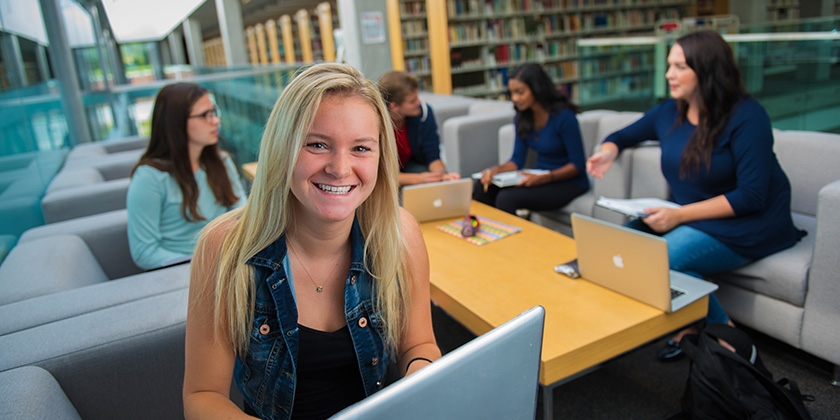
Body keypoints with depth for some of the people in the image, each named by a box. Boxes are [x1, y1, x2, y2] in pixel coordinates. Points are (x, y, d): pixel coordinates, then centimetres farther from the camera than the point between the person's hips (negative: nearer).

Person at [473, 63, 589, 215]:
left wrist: (543, 178, -28)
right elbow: (517, 160, 3)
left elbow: (578, 164, -16)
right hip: (540, 178, 6)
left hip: (569, 182, -6)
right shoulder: (523, 118, 2)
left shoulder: (563, 116, -18)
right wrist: (496, 170, -17)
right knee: (481, 188, -15)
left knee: (507, 198, -29)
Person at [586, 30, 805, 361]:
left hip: (747, 225, -7)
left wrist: (680, 215, -25)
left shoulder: (746, 117, -15)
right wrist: (609, 150, -7)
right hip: (689, 219, 7)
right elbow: (623, 136, 19)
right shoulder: (670, 112, 3)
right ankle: (688, 325, -4)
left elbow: (751, 196, -19)